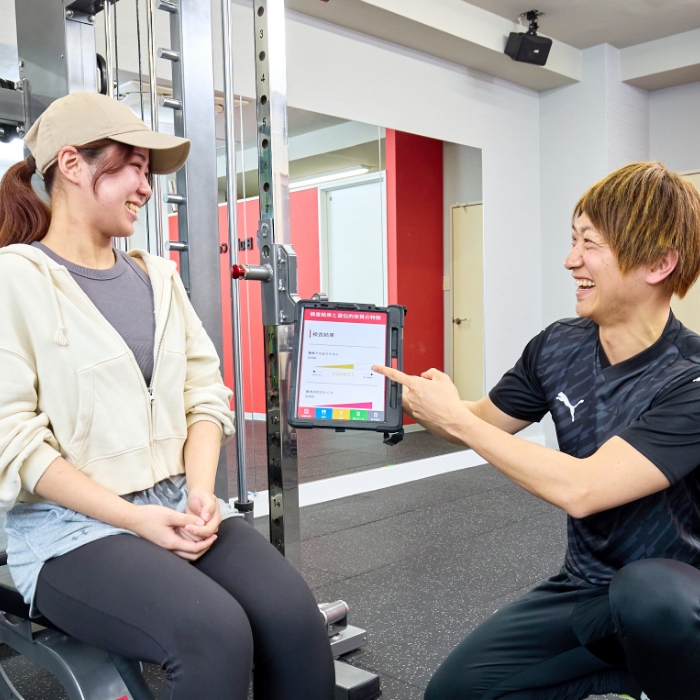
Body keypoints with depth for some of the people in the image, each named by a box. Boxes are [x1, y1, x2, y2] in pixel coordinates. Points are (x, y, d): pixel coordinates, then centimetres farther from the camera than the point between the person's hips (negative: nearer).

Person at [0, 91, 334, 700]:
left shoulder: (156, 276, 14)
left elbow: (206, 393, 9)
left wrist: (201, 492, -8)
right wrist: (134, 518, -16)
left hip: (179, 507, 5)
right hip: (72, 526, -4)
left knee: (294, 616, -19)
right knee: (215, 633, -29)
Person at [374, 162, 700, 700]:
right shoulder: (558, 347, -6)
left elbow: (580, 489, -33)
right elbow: (484, 423, 10)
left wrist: (454, 418, -25)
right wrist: (409, 398, -5)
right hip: (585, 588, 6)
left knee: (648, 594, -39)